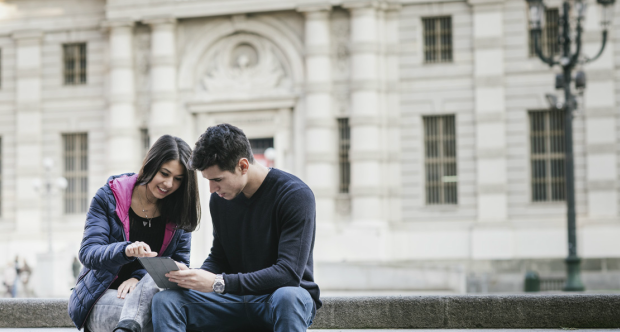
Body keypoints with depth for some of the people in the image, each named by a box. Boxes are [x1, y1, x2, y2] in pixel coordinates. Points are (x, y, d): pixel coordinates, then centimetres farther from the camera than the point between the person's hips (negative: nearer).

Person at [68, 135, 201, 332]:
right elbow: (88, 253, -12)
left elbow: (180, 262, 3)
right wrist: (126, 250, -35)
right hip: (102, 299, -3)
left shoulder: (180, 213, 6)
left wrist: (140, 277, -17)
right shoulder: (109, 197, -3)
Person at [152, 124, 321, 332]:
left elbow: (289, 272, -22)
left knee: (287, 296, -42)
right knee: (165, 300, -17)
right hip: (237, 298, 5)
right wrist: (194, 276, -10)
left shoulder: (296, 196, -15)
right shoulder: (219, 199, 6)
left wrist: (218, 283, -26)